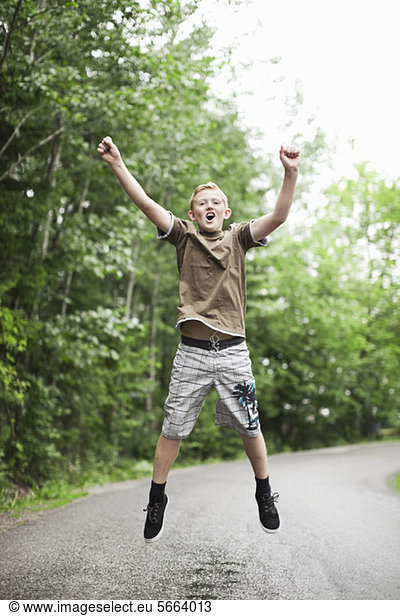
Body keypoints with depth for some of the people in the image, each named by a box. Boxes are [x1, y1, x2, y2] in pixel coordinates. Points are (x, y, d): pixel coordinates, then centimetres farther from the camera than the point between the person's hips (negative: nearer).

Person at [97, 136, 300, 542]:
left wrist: (291, 173, -19)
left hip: (232, 352, 1)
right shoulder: (184, 238, 9)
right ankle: (157, 501, 20)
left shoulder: (238, 239, 10)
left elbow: (278, 216, -4)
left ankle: (264, 494, 28)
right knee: (172, 429, 4)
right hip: (191, 352, 0)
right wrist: (117, 164, -14)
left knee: (249, 427, 8)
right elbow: (146, 204, -3)